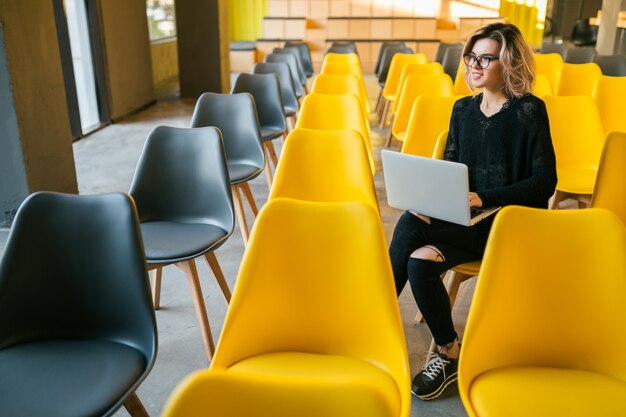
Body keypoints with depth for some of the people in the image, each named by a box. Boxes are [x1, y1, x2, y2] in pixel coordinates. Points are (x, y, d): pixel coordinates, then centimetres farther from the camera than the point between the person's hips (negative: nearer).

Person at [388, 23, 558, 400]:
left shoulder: (529, 111, -8)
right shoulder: (463, 109, 10)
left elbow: (545, 181, -11)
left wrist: (484, 198, -23)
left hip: (509, 225, -5)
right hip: (463, 220, 5)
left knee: (411, 226, -27)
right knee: (419, 261, -27)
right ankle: (449, 354, -8)